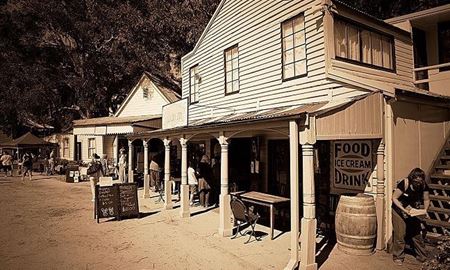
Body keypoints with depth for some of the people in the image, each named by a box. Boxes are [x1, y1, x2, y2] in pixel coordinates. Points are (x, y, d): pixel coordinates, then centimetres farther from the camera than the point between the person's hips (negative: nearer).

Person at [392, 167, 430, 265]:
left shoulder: (423, 185, -13)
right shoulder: (404, 183, -27)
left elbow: (426, 199, 1)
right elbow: (394, 198, -22)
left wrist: (425, 209, -16)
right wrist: (405, 210, -28)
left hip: (413, 211, 4)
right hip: (399, 210, -4)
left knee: (417, 233, 9)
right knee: (400, 234, -3)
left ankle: (422, 257, 26)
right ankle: (398, 257, 11)